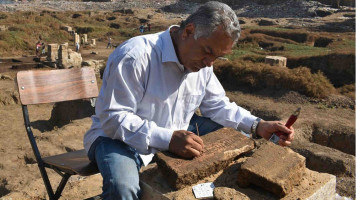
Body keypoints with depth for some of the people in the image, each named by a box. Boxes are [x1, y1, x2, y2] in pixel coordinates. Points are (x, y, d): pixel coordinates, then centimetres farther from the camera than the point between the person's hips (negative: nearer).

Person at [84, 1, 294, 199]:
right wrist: (167, 139, -39)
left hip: (177, 132, 7)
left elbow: (218, 105, 6)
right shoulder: (135, 56, -28)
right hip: (121, 137, -6)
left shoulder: (201, 62, -3)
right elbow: (112, 118, -28)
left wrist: (257, 126, -10)